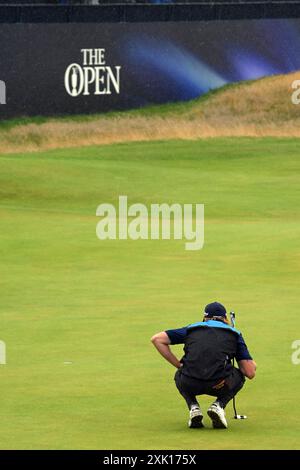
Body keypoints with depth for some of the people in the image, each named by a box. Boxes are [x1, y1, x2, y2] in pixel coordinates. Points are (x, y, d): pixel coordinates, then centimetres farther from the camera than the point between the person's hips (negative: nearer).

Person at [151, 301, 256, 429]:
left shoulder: (192, 329, 24)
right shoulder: (234, 334, 20)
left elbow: (157, 339, 20)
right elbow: (250, 373, 13)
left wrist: (178, 365, 22)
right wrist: (252, 364, 38)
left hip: (190, 385, 1)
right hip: (219, 384, -1)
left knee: (180, 375, 39)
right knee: (239, 375, 34)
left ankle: (193, 407, 11)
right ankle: (218, 405, 8)